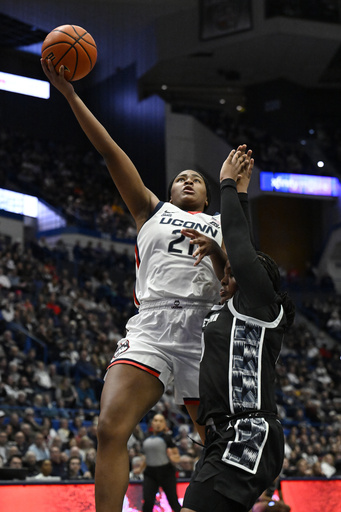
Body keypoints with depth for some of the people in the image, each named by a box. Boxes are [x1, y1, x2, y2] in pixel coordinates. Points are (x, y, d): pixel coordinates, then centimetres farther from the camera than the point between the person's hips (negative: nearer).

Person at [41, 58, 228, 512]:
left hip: (204, 333, 0)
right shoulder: (152, 210, 24)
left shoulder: (220, 225, 24)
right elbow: (111, 152, 16)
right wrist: (69, 94, 9)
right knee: (111, 429, -21)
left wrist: (217, 251, -10)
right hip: (151, 326, 0)